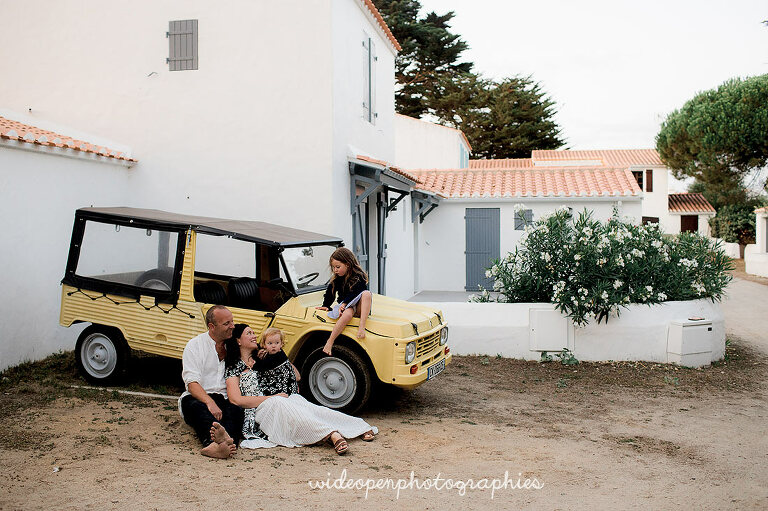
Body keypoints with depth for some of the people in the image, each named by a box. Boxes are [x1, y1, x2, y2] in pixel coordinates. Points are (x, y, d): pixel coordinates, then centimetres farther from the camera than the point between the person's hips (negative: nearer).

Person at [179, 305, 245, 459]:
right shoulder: (194, 345, 4)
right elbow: (192, 383, -9)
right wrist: (210, 402, -27)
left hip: (226, 399, 2)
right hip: (198, 397, -2)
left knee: (236, 410, -32)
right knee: (196, 406, -37)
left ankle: (218, 445, -61)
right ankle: (212, 440, -65)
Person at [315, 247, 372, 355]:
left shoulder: (359, 277, -9)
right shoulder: (337, 278, 6)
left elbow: (355, 294, -19)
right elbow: (330, 293, 15)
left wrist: (345, 303, -28)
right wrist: (325, 306, 9)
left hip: (359, 308, -2)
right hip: (345, 307, 2)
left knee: (366, 293, -34)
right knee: (348, 314, -38)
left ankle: (362, 326, -43)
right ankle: (329, 342, -43)